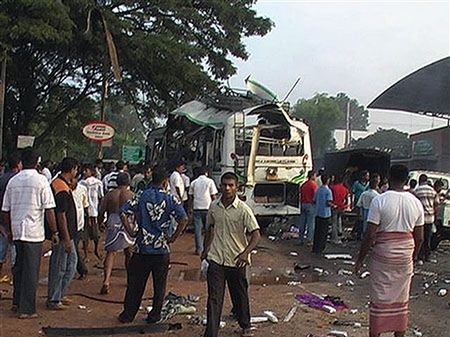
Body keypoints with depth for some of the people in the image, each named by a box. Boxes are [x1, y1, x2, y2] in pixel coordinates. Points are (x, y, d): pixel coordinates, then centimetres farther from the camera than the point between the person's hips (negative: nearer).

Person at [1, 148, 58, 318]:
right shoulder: (41, 180, -9)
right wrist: (54, 232, -5)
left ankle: (17, 301, 30)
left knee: (19, 266, 20)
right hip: (34, 232, -5)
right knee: (31, 270, 1)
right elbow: (49, 209, -12)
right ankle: (27, 309, 5)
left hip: (16, 230, 5)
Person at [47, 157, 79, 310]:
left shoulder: (58, 183, 10)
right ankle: (53, 300, 12)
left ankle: (59, 295, 26)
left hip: (67, 234, 10)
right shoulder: (62, 188, -21)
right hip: (63, 234, -10)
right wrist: (67, 239, -21)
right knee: (59, 267, 1)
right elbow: (61, 215, -23)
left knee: (71, 263, 17)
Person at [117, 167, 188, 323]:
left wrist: (131, 231, 2)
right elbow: (183, 219, -17)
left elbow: (123, 213, -7)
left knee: (135, 283, 13)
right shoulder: (171, 199, -4)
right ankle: (155, 315, 20)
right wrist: (174, 237, -7)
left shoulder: (140, 197, 0)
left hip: (142, 247, 2)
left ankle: (128, 314, 21)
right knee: (159, 284, 13)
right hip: (162, 248, -1)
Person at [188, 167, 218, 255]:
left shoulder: (194, 182, 8)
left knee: (198, 229, 4)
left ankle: (199, 249, 4)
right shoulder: (210, 181, 0)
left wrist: (190, 208, 18)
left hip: (196, 208, 2)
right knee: (208, 229, 8)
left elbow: (191, 197, 10)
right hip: (207, 208, -2)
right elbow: (213, 196, -1)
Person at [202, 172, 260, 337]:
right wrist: (206, 249, 21)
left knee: (240, 296, 16)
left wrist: (246, 253, -30)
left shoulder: (243, 209, -13)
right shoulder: (214, 207, 0)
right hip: (216, 259, 2)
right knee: (214, 298, -5)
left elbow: (256, 234, -17)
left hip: (236, 260, -2)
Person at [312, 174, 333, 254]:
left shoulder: (318, 189, 5)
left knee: (317, 231, 14)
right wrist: (332, 205, -1)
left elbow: (314, 200, 8)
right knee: (323, 232, 3)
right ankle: (319, 249, 5)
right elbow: (329, 203, -20)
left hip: (318, 213, 6)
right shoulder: (328, 191, -14)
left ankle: (315, 248, 19)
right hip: (325, 214, -6)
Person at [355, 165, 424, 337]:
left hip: (383, 254, -3)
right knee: (401, 300, 14)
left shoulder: (379, 201, -12)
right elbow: (419, 237, 5)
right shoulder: (416, 203, 0)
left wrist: (360, 259, -4)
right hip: (405, 255, 4)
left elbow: (370, 235, -14)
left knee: (379, 298, 6)